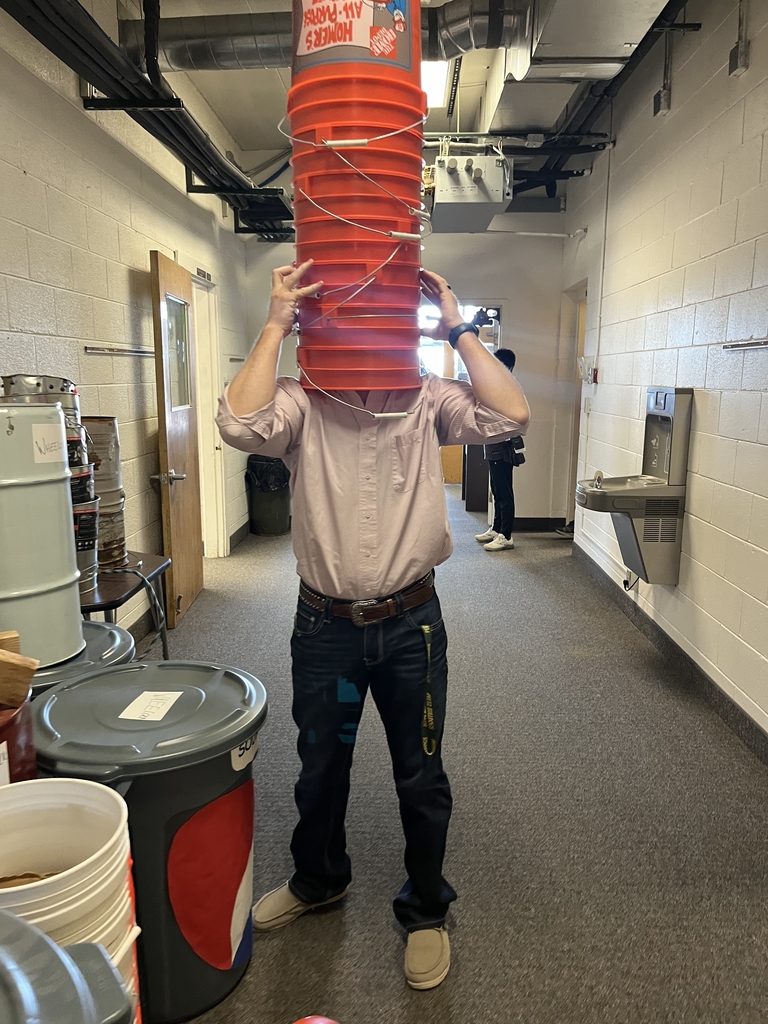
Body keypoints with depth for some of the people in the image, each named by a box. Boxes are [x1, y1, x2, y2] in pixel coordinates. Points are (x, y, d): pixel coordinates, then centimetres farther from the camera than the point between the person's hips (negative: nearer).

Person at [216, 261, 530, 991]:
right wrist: (275, 326, -19)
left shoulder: (427, 399, -4)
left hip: (410, 624, 0)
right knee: (319, 768, 22)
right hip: (325, 624, 1)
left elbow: (509, 416, -17)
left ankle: (425, 910, 42)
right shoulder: (301, 402, -5)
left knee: (421, 777, 15)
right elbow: (240, 424, -25)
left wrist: (459, 332, -13)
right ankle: (318, 879, 52)